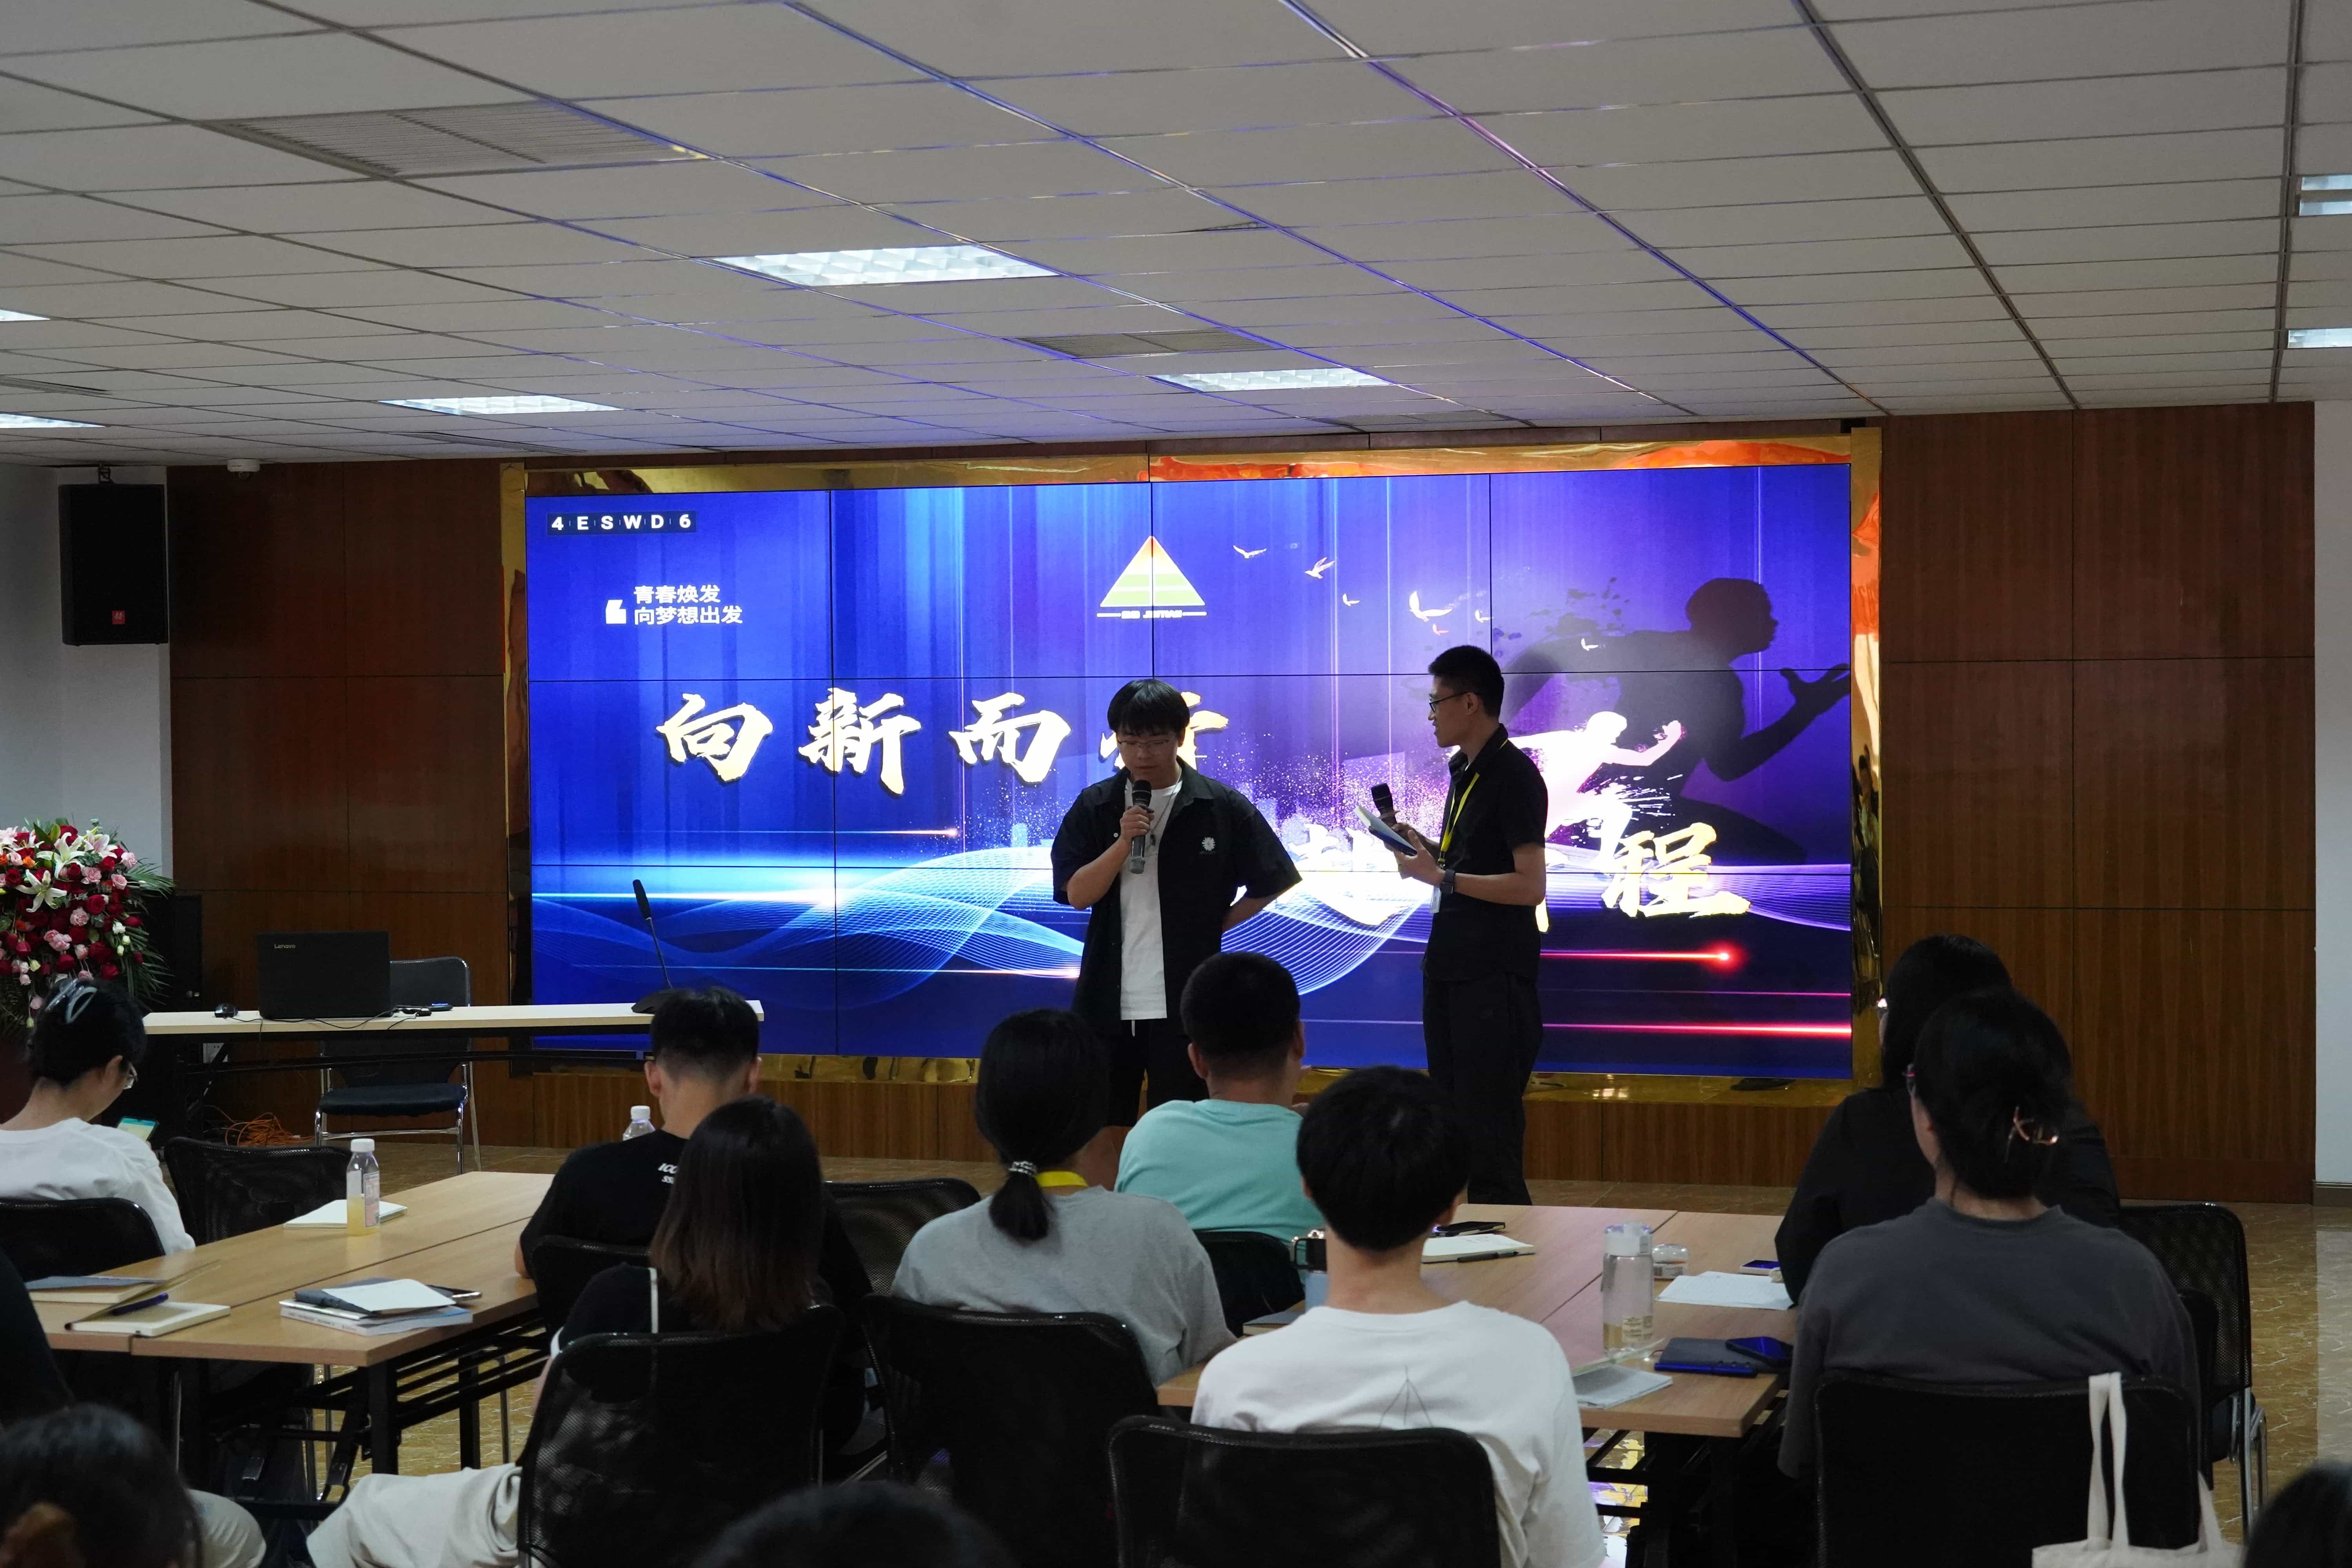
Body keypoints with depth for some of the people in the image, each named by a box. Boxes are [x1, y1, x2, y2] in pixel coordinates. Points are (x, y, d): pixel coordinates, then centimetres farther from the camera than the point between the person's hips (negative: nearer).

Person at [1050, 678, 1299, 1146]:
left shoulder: (1221, 808, -3)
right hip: (1108, 999, 2)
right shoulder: (1095, 806, 1)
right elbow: (1077, 894, -5)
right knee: (1101, 1134, 9)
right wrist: (1123, 842, -17)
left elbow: (1271, 883, 5)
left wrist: (1216, 925, 1)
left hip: (1184, 1001, -2)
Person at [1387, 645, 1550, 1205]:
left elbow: (1528, 886, -20)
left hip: (1494, 972, -10)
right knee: (1449, 1114, 13)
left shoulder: (1513, 776, -14)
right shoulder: (1464, 771, 15)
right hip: (1450, 964, 10)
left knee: (1489, 1116, -6)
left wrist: (1442, 876, -20)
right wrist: (1424, 849, 7)